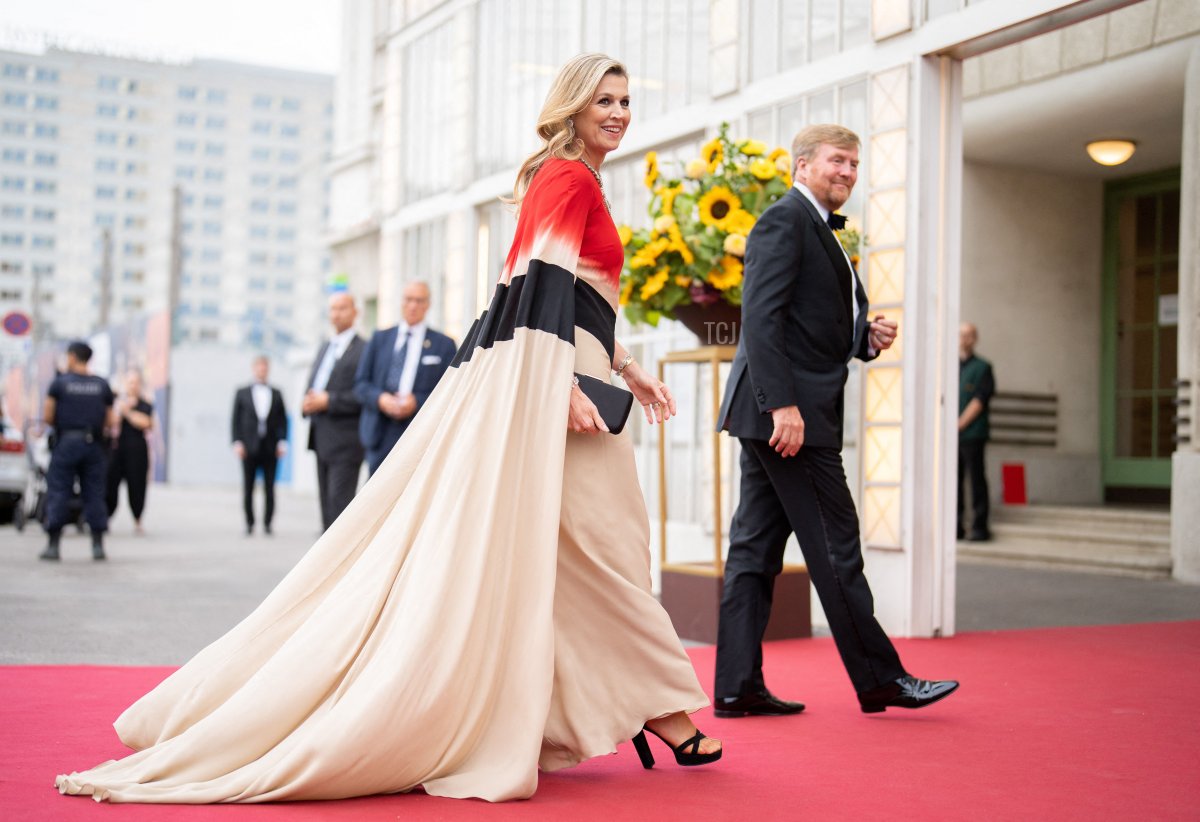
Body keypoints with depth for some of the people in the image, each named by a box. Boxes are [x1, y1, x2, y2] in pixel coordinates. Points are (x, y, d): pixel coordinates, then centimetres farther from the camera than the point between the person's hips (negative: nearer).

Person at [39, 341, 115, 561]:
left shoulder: (60, 382, -1)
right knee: (94, 494, 7)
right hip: (93, 444, 2)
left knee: (58, 493, 3)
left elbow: (47, 417, -3)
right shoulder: (102, 385, 7)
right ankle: (98, 545, 5)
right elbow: (110, 422, 6)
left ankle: (53, 544, 1)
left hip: (66, 443, -2)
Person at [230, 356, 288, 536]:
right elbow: (236, 420, 5)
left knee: (269, 488, -1)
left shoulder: (276, 394, 10)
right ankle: (249, 524, 7)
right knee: (248, 488, 1)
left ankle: (267, 523, 5)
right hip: (249, 447, 0)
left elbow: (282, 419, 9)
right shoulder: (242, 393, 8)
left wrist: (282, 442, -1)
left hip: (270, 448, 1)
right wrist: (237, 443, -4)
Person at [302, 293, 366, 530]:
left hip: (345, 441, -8)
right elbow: (312, 388, 23)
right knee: (326, 502, 11)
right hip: (322, 440, 8)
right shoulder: (325, 348, 20)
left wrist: (328, 401, -18)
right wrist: (308, 404, 1)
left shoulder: (364, 350, -8)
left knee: (340, 504, -10)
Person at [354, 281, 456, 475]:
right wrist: (379, 398, -9)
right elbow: (360, 383, 11)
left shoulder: (444, 344, 8)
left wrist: (417, 402, -13)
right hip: (381, 435, 3)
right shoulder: (380, 338, 16)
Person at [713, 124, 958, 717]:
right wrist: (783, 403, -25)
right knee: (836, 547, -3)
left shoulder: (819, 231, 23)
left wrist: (868, 337, 4)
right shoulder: (785, 220, -8)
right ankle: (879, 679, 7)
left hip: (772, 418, 10)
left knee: (756, 546, 7)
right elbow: (761, 316, -19)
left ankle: (737, 686, 10)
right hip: (786, 412, -10)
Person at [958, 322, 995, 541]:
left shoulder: (982, 367, 5)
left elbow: (978, 402, -5)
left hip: (972, 434, -4)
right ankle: (955, 526, 8)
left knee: (976, 480, -4)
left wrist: (958, 425, -11)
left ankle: (979, 527, 1)